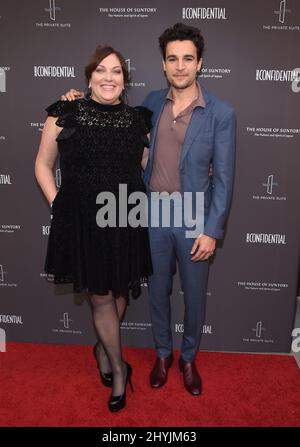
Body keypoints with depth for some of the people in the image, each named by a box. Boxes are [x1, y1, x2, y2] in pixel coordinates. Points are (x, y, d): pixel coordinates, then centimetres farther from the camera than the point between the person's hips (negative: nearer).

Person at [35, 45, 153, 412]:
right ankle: (118, 367, 32)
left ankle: (103, 348, 46)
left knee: (120, 291, 16)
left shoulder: (137, 119, 5)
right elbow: (43, 164, 5)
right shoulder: (67, 113, -1)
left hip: (126, 221, 3)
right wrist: (58, 205, -3)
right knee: (100, 296, 9)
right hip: (82, 223, -2)